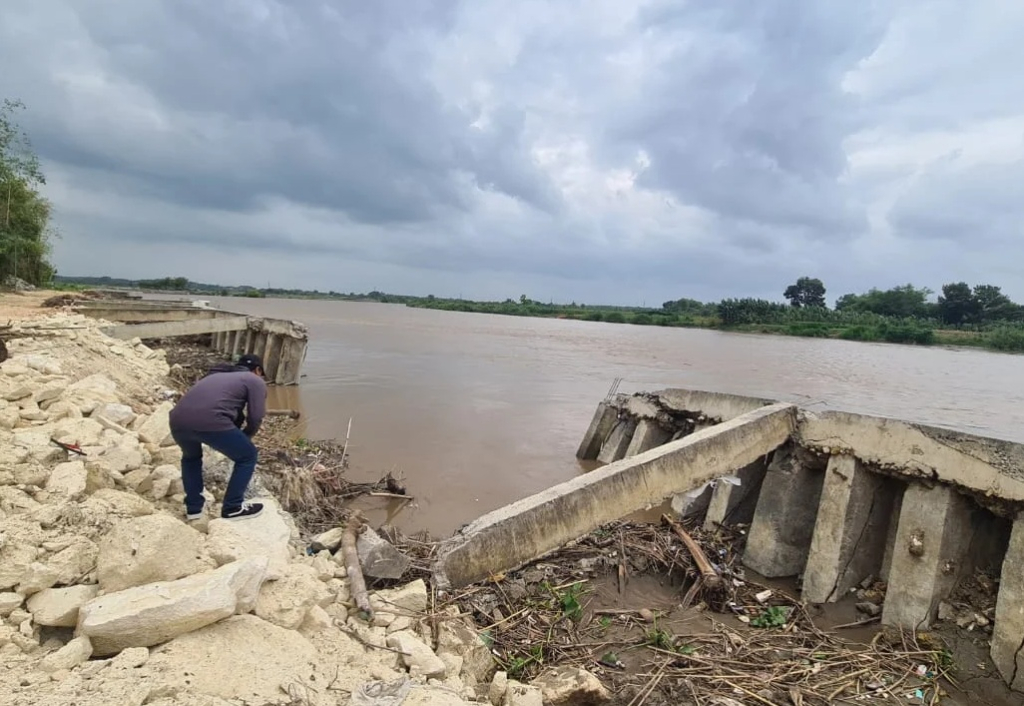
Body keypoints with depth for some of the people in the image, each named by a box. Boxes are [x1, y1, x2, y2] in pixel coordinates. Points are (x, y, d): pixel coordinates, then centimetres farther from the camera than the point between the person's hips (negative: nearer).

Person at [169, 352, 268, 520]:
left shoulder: (216, 375, 38)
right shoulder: (255, 381, 18)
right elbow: (255, 418, 9)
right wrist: (243, 438, 27)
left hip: (178, 420, 7)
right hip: (210, 421, -7)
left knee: (191, 457, 37)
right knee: (248, 456, 16)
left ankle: (193, 508, 37)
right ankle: (232, 508, 21)